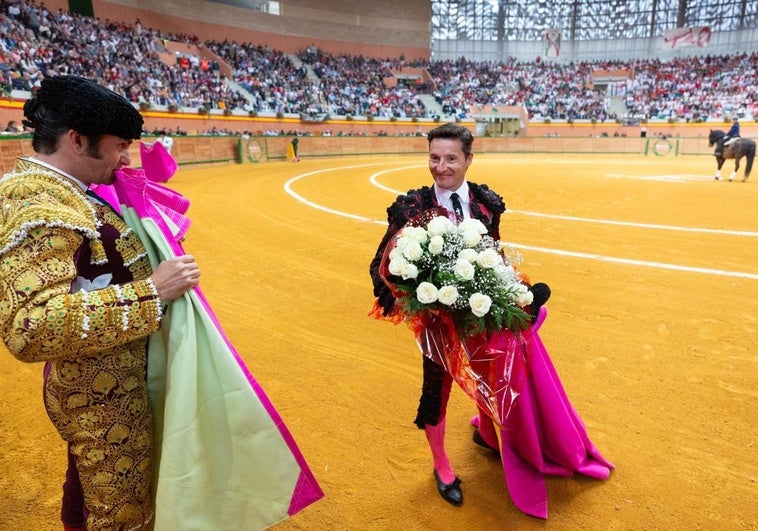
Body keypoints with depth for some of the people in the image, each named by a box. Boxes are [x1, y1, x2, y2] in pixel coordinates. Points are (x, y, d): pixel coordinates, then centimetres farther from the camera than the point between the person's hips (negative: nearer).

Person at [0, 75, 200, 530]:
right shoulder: (38, 208, -27)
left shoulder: (55, 190, 4)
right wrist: (151, 292, -36)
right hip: (106, 400, -10)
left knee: (87, 491, 32)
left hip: (91, 391, 10)